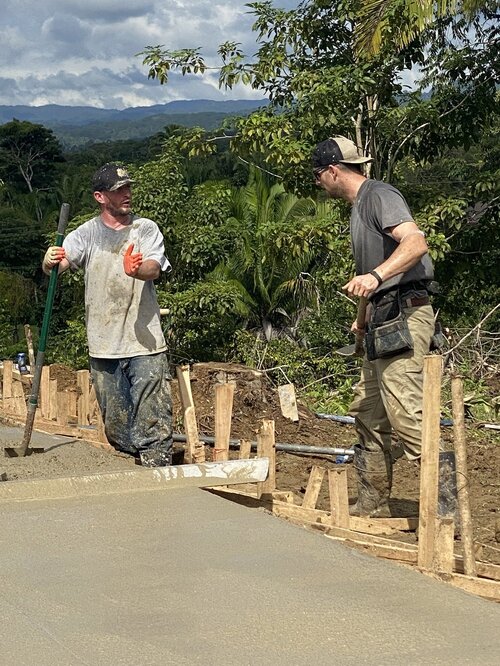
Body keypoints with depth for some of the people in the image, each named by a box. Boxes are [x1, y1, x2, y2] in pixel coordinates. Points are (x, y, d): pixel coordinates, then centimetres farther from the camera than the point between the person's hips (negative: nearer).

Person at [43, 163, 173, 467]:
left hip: (145, 344, -2)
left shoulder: (146, 229, 3)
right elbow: (55, 265, -7)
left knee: (153, 425, -8)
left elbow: (154, 269, -14)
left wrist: (135, 270, -38)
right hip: (103, 348, 2)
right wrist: (50, 261, -32)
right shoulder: (87, 233, 6)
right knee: (115, 428, 12)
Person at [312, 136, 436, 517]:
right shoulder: (359, 205, 22)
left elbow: (416, 242, -26)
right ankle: (373, 504, 22)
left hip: (404, 317, -11)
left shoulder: (380, 195, -9)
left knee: (406, 414, -17)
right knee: (367, 413, 14)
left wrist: (375, 276, -40)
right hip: (385, 322, 11)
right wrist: (367, 318, 34)